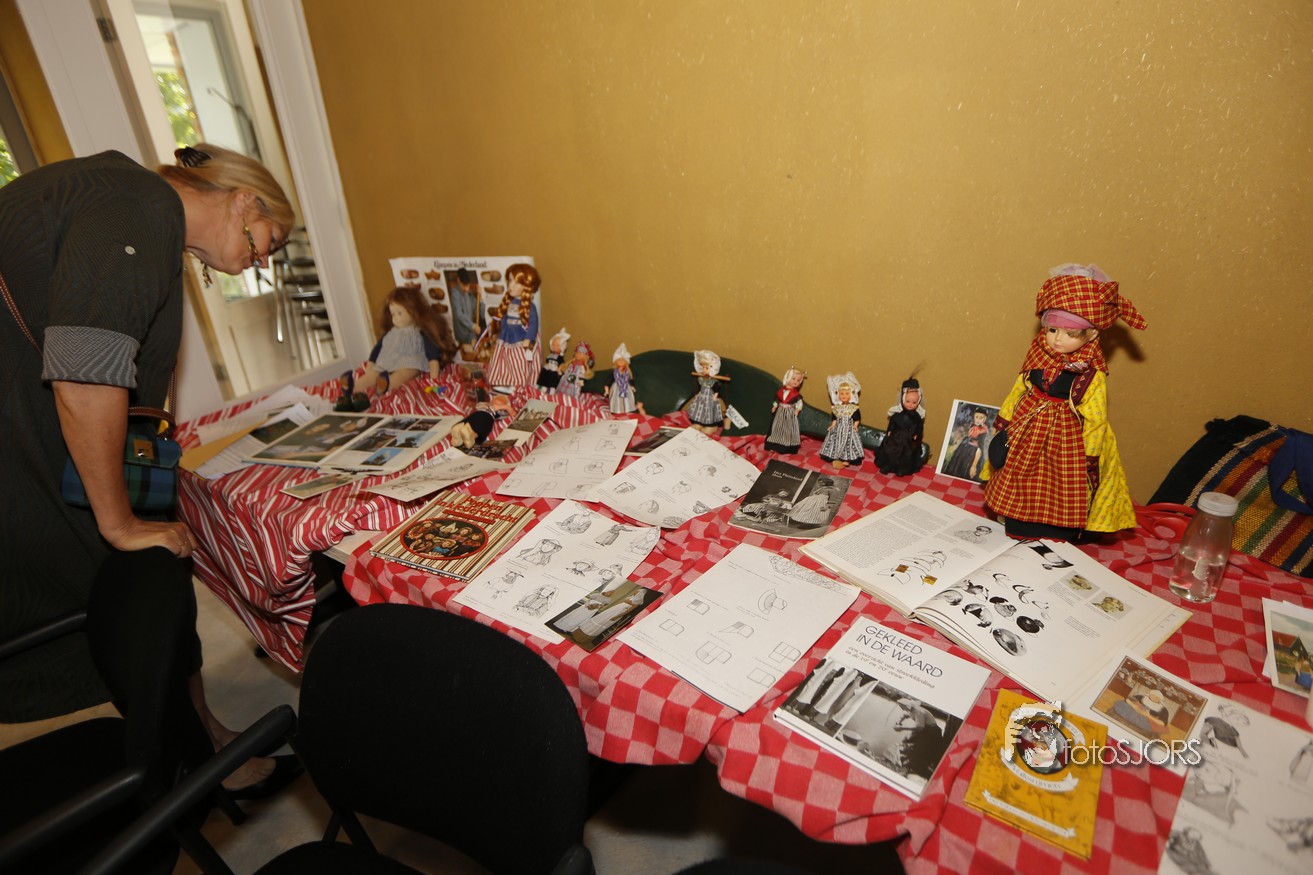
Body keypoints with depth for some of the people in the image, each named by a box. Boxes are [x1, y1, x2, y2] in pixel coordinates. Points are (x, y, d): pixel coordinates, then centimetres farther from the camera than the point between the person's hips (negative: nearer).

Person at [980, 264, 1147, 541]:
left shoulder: (1092, 375, -18)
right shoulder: (1037, 357, -5)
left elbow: (1095, 421, -12)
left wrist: (1091, 459, -10)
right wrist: (1003, 423, 10)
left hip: (1066, 444, -5)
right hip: (1026, 439, 5)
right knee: (1018, 495, 17)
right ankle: (1016, 547, 37)